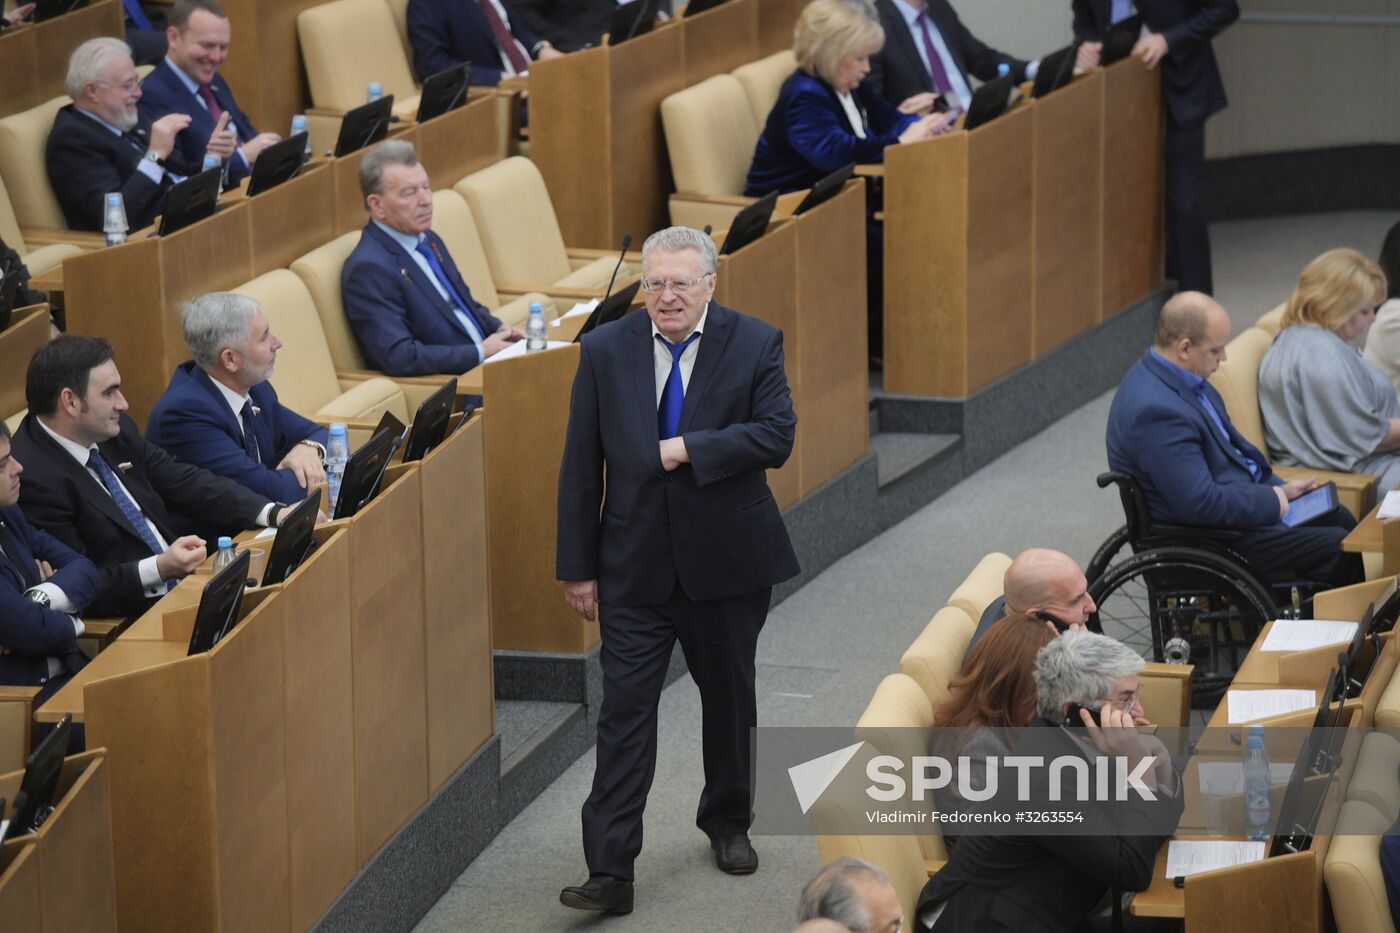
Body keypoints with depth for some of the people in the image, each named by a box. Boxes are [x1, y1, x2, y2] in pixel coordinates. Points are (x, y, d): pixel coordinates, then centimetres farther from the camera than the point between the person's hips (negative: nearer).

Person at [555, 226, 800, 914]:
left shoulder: (754, 345, -3)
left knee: (729, 699, 16)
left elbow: (777, 437, -14)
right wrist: (578, 567, -1)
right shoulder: (605, 351, -1)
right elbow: (581, 467, 1)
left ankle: (727, 823, 38)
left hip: (726, 560, 0)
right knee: (625, 710, -7)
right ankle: (610, 870, -9)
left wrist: (688, 449, -20)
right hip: (635, 567, 0)